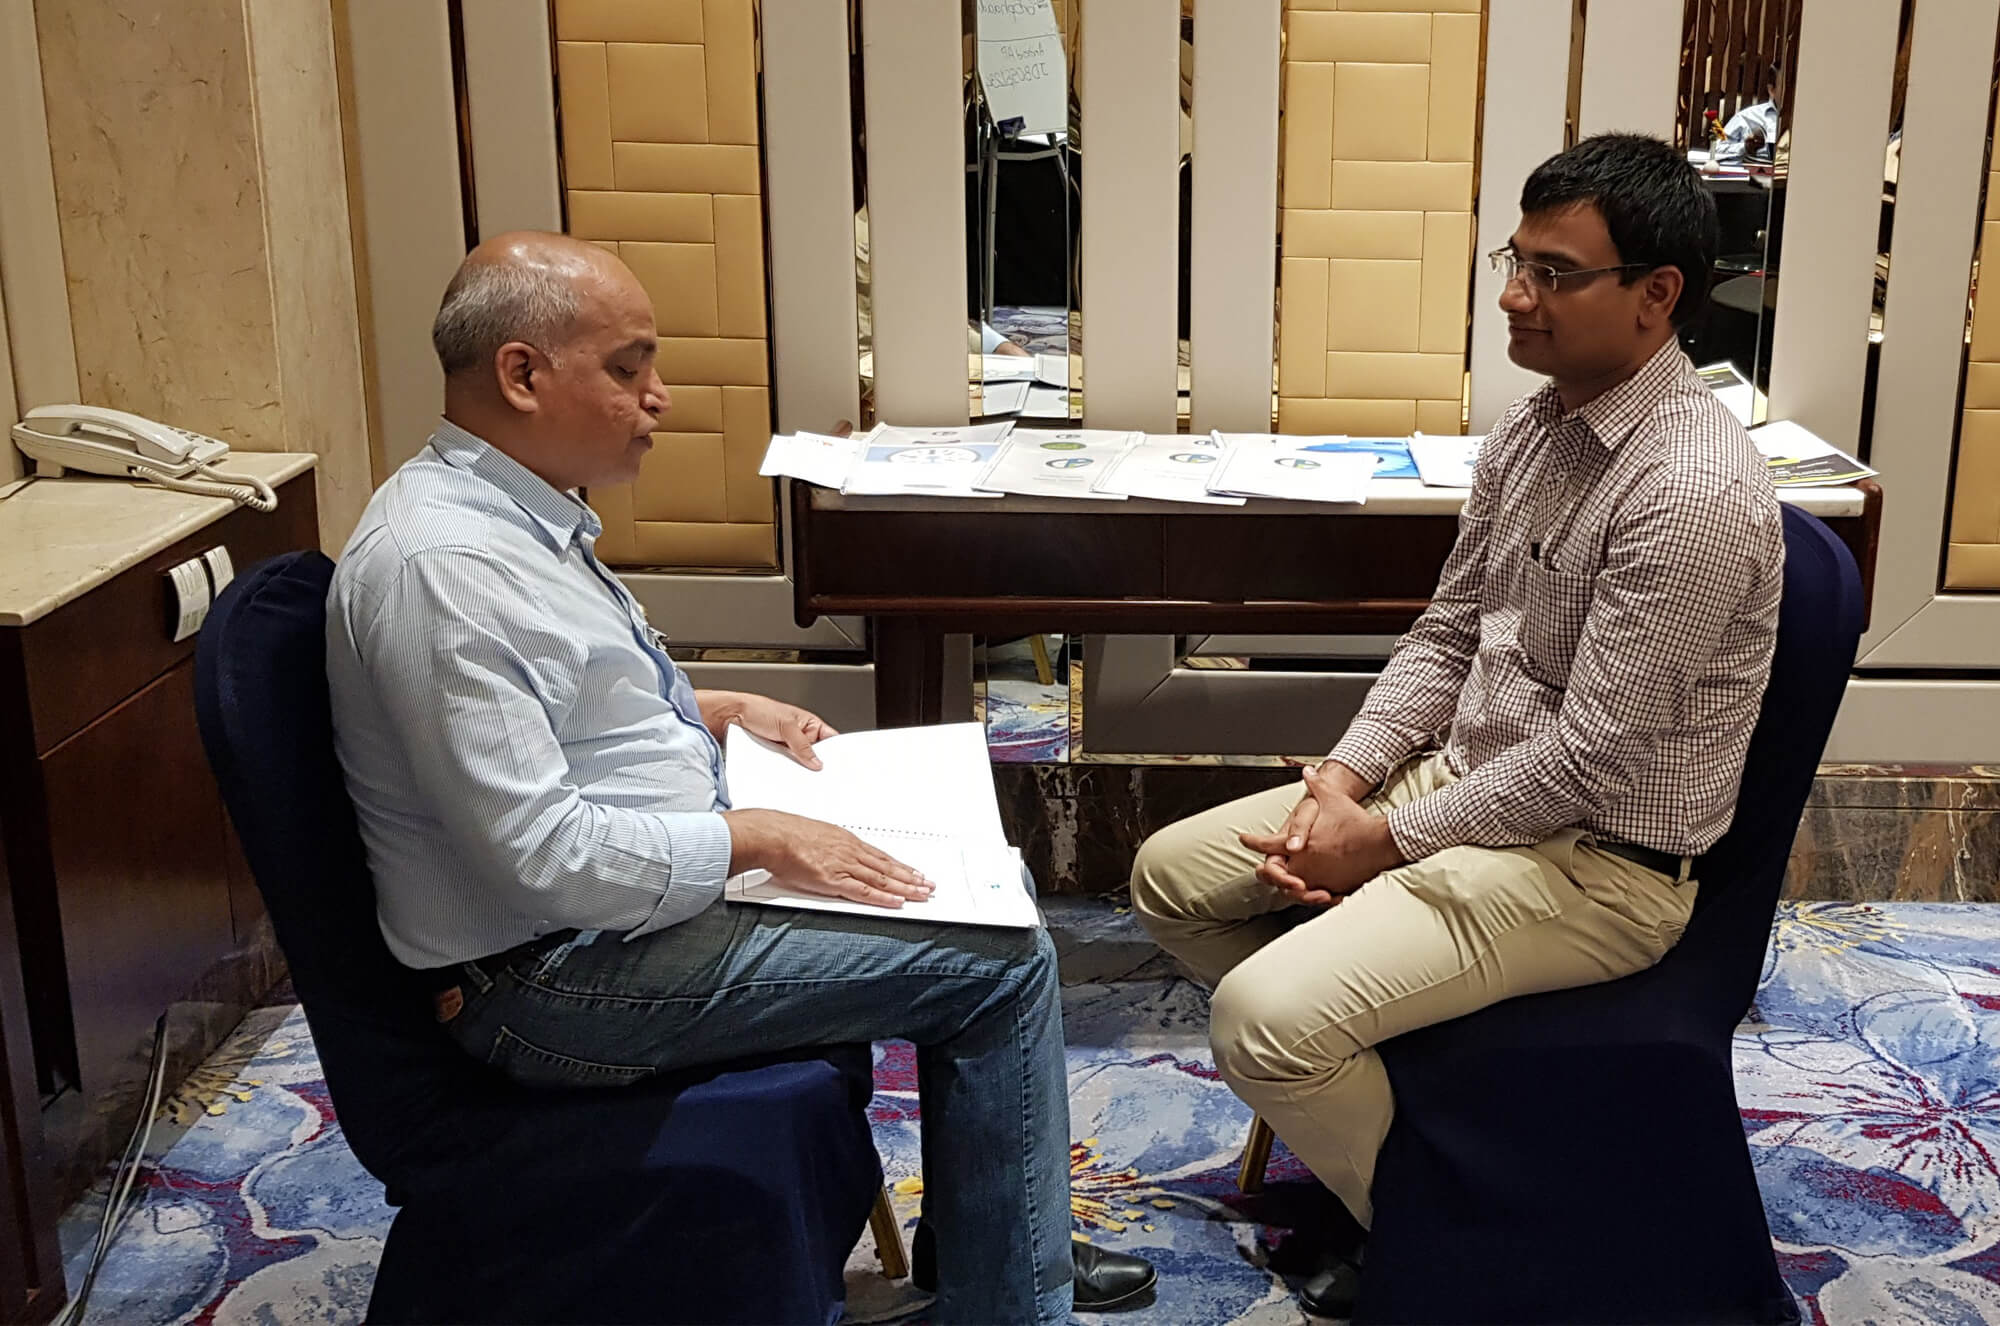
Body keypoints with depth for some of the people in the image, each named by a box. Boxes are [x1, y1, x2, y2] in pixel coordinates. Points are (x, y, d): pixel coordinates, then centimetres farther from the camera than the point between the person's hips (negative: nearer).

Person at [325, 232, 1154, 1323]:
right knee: (1003, 965, -13)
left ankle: (979, 1233, 25)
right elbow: (541, 854, -28)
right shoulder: (442, 566, -25)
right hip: (559, 975, -11)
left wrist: (722, 708, 11)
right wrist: (757, 839, -19)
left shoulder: (513, 508, 7)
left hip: (659, 875, 11)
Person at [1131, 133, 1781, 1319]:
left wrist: (1387, 842, -16)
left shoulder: (1695, 488, -24)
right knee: (1171, 876, 8)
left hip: (1598, 859, -9)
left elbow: (1589, 758, -24)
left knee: (1264, 1015, -24)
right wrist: (1345, 775, -4)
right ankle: (1347, 1102, 22)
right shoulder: (1534, 427, 4)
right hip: (1471, 776, 9)